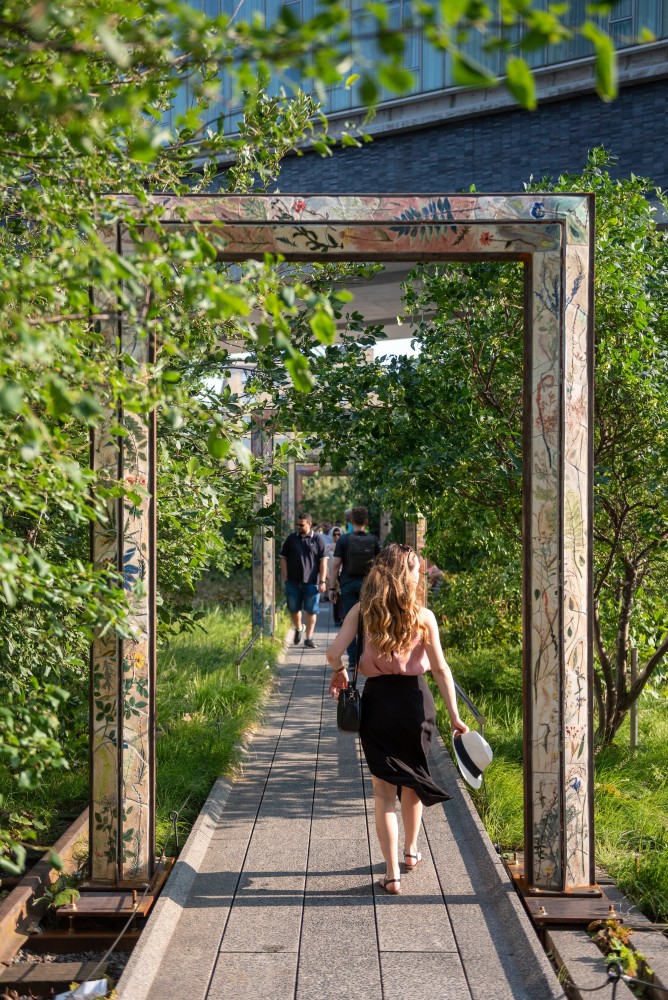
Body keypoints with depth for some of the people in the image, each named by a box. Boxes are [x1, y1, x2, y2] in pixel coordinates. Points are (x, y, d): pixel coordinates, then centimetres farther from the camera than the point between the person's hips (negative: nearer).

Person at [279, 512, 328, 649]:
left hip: (312, 582, -2)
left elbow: (323, 561, -2)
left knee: (311, 611, 2)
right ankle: (298, 628, 37)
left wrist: (322, 581, -8)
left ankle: (308, 638, 10)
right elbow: (283, 558, 7)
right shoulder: (291, 538, 5)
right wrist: (285, 577, -1)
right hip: (293, 581, 2)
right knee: (293, 609, 10)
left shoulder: (318, 539, -1)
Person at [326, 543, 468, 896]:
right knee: (412, 780, 24)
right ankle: (411, 850, 40)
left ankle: (392, 873, 3)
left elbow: (334, 652, -12)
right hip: (414, 700, 1)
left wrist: (339, 672, 11)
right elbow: (441, 669, -5)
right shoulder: (423, 616, -7)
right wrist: (454, 716, 1)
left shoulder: (362, 611, -5)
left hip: (377, 701, 0)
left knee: (384, 790, 7)